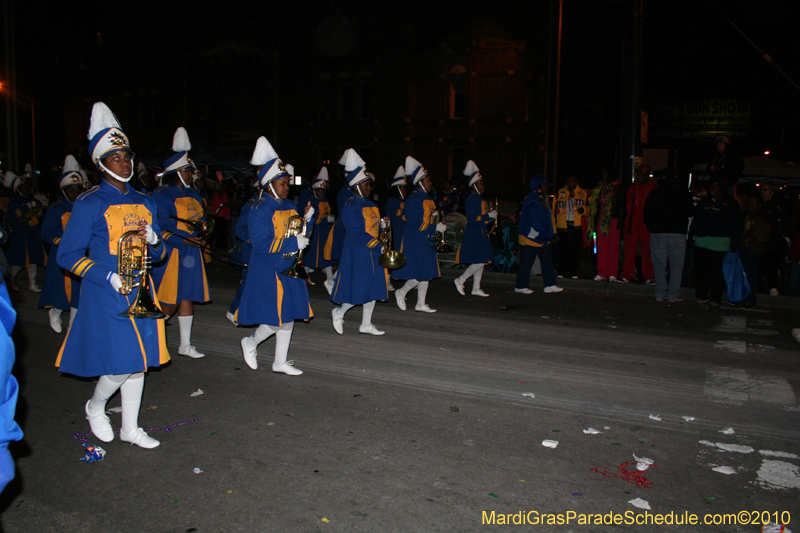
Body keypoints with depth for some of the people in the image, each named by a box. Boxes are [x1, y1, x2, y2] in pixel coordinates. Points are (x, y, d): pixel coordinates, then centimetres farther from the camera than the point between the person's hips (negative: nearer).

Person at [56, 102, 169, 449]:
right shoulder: (89, 204, -7)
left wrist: (154, 240, -7)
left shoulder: (144, 203, 12)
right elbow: (67, 255, -8)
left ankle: (131, 429, 26)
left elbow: (159, 254, 17)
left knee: (139, 362, 11)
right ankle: (95, 407, 26)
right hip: (106, 296, -6)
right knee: (123, 364, -6)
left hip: (140, 292, 6)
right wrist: (109, 277, -17)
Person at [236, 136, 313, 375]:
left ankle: (280, 362, 24)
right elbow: (261, 243, -22)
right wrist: (293, 243, -24)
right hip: (268, 273, -8)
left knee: (289, 318, 11)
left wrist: (308, 219, -2)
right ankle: (251, 342, 21)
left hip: (289, 270, 8)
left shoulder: (290, 206, 11)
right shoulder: (259, 210, -13)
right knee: (277, 320, -7)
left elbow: (299, 233, 17)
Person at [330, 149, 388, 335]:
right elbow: (356, 233, -20)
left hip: (373, 253, 9)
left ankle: (366, 325, 19)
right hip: (357, 253, -9)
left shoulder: (370, 204, 14)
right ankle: (339, 312, 20)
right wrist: (377, 245, -23)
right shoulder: (351, 206, -14)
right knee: (359, 289, -5)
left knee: (373, 288, 9)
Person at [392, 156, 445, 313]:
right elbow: (416, 224, -20)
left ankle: (421, 304, 18)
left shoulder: (428, 198, 14)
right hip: (415, 242, -9)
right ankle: (401, 293, 15)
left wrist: (435, 214, 2)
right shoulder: (413, 199, -15)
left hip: (427, 242, 9)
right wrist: (436, 227, -18)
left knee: (427, 274, 10)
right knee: (419, 275, -8)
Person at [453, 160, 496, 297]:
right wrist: (489, 215, -18)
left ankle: (476, 288, 17)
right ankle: (460, 280, 3)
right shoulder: (471, 199, -14)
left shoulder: (480, 199, 15)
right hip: (474, 234, -10)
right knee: (480, 261, -11)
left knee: (481, 261, 10)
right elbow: (472, 218, -21)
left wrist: (492, 214, 7)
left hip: (481, 233, 10)